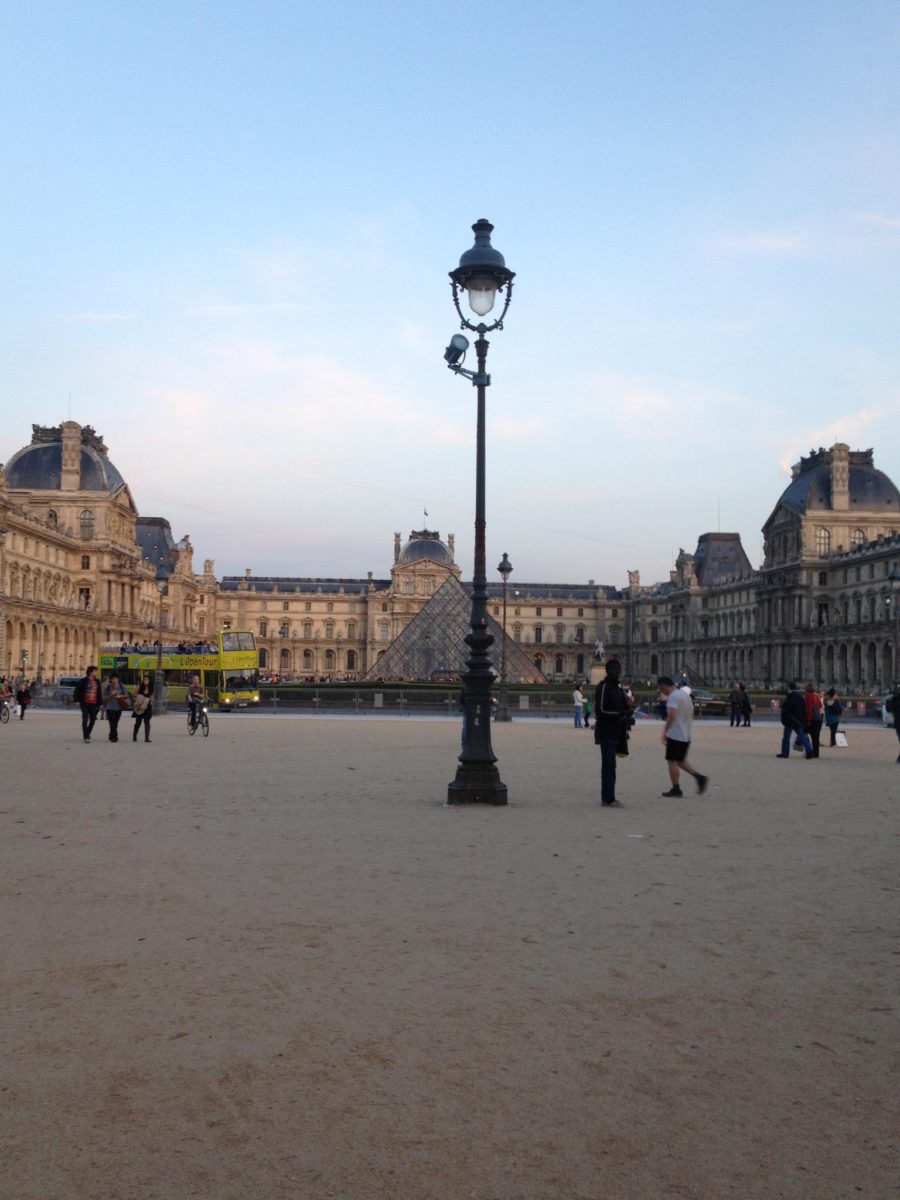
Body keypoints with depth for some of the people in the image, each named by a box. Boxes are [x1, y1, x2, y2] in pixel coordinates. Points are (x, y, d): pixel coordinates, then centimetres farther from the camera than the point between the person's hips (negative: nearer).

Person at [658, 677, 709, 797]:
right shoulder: (685, 694, 16)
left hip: (675, 734, -9)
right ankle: (699, 776, 1)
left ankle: (676, 789, 0)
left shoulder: (673, 696, -13)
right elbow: (691, 714, 20)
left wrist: (665, 732, -21)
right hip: (686, 735, 9)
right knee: (680, 761, 16)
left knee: (672, 761, -1)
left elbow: (672, 715, -24)